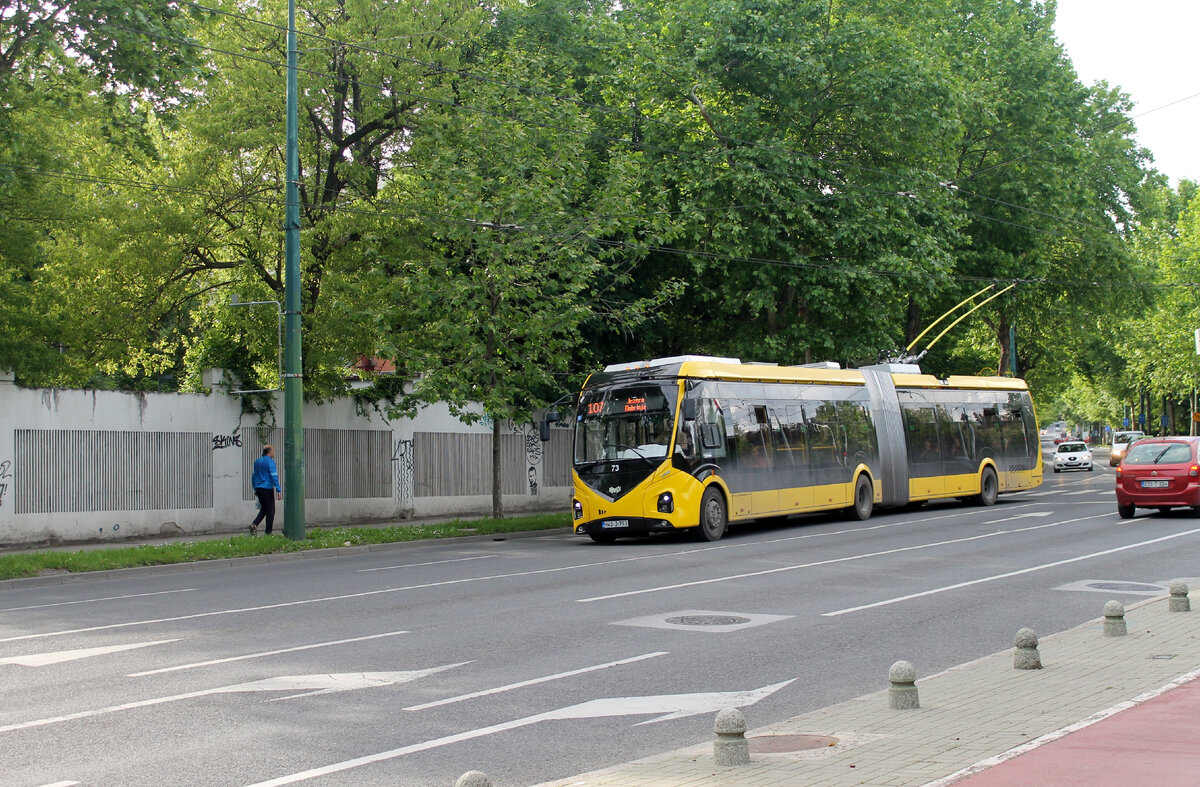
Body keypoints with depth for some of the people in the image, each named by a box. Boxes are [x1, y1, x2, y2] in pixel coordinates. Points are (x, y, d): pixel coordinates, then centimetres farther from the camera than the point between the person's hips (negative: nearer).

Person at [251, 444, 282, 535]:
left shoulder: (257, 461, 13)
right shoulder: (270, 461, -10)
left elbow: (253, 476, 18)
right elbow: (274, 476, -17)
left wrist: (255, 489, 26)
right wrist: (279, 490, -17)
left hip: (258, 489, 7)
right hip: (267, 488, -7)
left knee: (264, 509, 17)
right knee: (270, 510, 3)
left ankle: (254, 524, -4)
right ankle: (268, 532, 3)